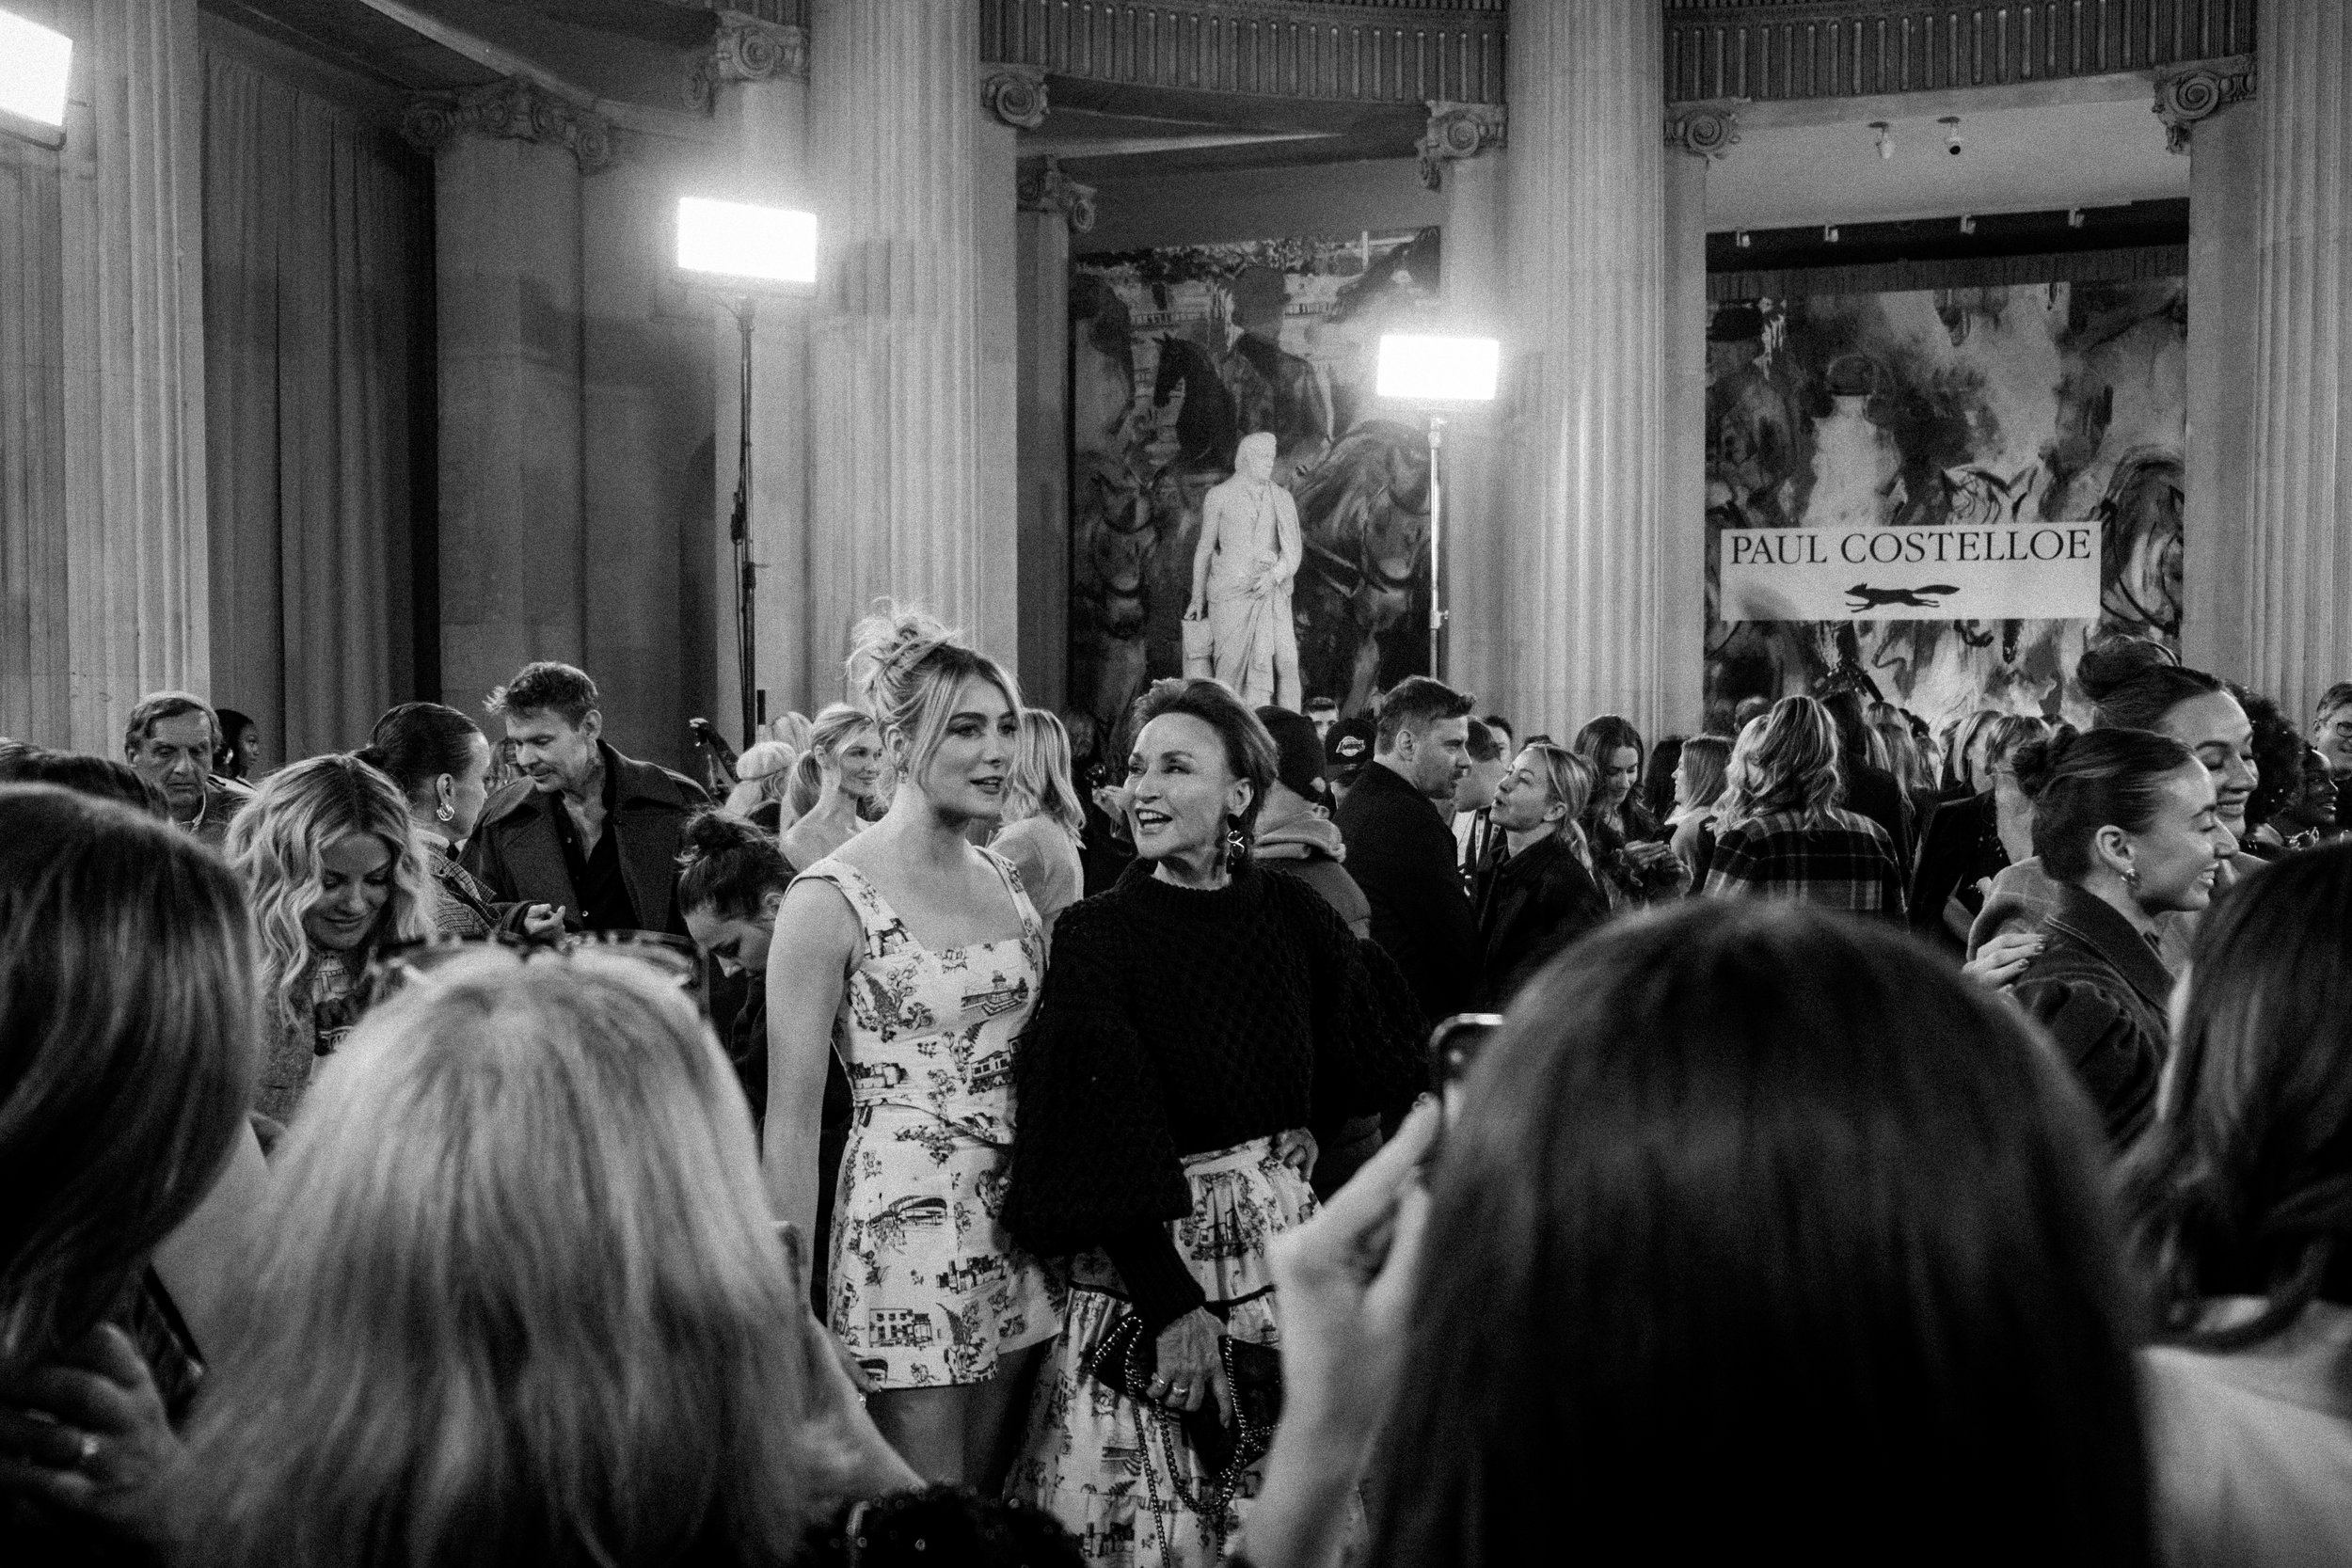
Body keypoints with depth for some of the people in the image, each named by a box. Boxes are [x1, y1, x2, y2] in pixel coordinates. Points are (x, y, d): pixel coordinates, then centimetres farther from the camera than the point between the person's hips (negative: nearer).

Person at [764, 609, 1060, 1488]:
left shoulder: (1008, 882, 8)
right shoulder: (832, 899, -11)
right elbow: (791, 1121, -11)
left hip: (1017, 1242, 6)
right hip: (905, 1235, -6)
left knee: (997, 1510, 15)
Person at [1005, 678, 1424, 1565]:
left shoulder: (1291, 914, 2)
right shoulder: (1096, 936, -10)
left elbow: (1367, 1066, 4)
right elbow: (1106, 1147, -15)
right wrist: (1173, 1306, -19)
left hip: (1284, 1252, 4)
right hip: (1146, 1265, -3)